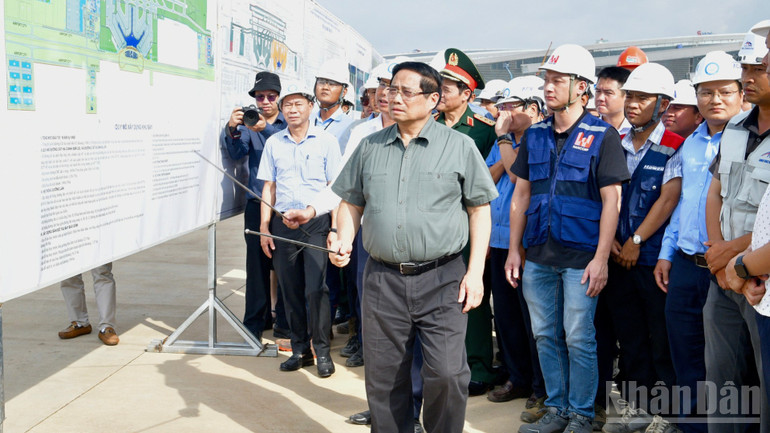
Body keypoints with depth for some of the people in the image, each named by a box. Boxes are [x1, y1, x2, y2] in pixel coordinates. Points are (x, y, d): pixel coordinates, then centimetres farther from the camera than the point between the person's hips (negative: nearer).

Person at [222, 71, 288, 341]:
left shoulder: (288, 124, 6)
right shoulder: (248, 123, 11)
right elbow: (237, 153, -5)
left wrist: (266, 129, -30)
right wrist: (232, 130, -25)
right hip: (257, 204, 1)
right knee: (257, 264, 1)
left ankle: (284, 322, 11)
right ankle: (256, 322, 11)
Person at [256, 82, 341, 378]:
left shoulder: (326, 141, 1)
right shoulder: (273, 143, 11)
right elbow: (269, 187, 13)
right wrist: (264, 226, 7)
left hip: (316, 222, -3)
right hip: (283, 222, 3)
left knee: (315, 289, -8)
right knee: (290, 289, 7)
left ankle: (322, 350, 6)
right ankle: (300, 350, 19)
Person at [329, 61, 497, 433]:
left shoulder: (459, 146, 2)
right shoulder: (369, 147, 11)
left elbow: (479, 208, 3)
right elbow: (351, 202, 18)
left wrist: (475, 271, -4)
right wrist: (343, 241, -2)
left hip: (442, 280, -3)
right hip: (382, 279, 3)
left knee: (446, 374, -7)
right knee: (383, 378, 10)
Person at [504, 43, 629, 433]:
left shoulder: (602, 135, -5)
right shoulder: (535, 135, 9)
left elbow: (611, 200, -9)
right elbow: (521, 194, 13)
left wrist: (601, 259, -14)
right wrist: (514, 249, 8)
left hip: (580, 256, -5)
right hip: (538, 255, 5)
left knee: (578, 338, 1)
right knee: (545, 335, 11)